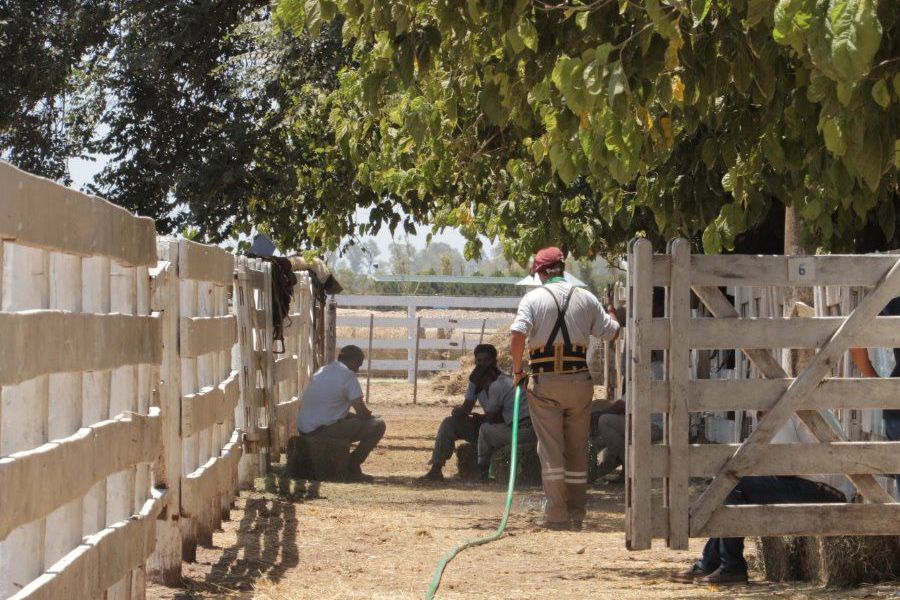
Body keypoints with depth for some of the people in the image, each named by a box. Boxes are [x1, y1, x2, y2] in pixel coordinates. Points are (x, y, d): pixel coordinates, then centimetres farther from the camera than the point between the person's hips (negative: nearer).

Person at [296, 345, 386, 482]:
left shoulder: (322, 371, 18)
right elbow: (361, 412, -13)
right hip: (322, 430, -9)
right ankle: (352, 468, 0)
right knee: (377, 426, -4)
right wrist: (371, 416, 13)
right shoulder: (348, 375, -9)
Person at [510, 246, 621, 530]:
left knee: (551, 449, 0)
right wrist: (614, 318, 30)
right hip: (580, 380, 3)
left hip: (545, 382, -3)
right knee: (577, 450, 11)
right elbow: (612, 333, 8)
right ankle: (576, 514, 15)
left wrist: (517, 369, -6)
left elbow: (517, 334, -18)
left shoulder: (534, 298, -4)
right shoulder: (586, 299, 5)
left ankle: (556, 515, -4)